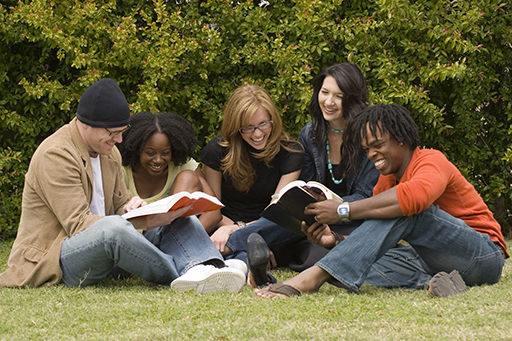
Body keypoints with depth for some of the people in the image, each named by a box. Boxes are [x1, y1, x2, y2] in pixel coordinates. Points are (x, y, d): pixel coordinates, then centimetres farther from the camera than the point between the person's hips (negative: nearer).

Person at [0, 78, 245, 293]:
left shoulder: (108, 152, 13)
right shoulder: (55, 156, -17)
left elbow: (121, 204, 18)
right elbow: (78, 224, -23)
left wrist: (133, 207, -9)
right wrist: (145, 222, -28)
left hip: (103, 247, 9)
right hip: (54, 260, -9)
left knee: (179, 218, -5)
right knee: (114, 227, -40)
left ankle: (206, 269, -36)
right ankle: (183, 277, -27)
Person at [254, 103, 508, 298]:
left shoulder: (432, 161, -11)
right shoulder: (387, 181, 13)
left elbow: (413, 196, -35)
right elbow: (374, 239, 4)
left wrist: (343, 211, -34)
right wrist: (335, 240, -17)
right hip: (435, 260, 7)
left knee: (402, 208, -29)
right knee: (363, 259, -14)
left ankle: (316, 275, -38)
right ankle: (430, 283, -34)